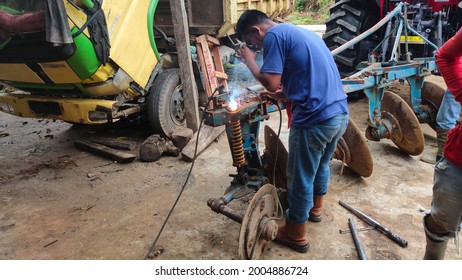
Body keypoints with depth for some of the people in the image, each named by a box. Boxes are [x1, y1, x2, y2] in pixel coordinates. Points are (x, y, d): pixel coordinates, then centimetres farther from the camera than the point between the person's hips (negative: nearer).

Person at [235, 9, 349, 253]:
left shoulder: (274, 34, -7)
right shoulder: (302, 32, 21)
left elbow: (271, 83, -16)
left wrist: (249, 60, -1)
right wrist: (288, 93, 23)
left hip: (315, 119, -9)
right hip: (340, 113, 9)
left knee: (300, 177, 8)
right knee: (321, 163, 29)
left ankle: (295, 234, 25)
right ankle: (316, 207, 52)